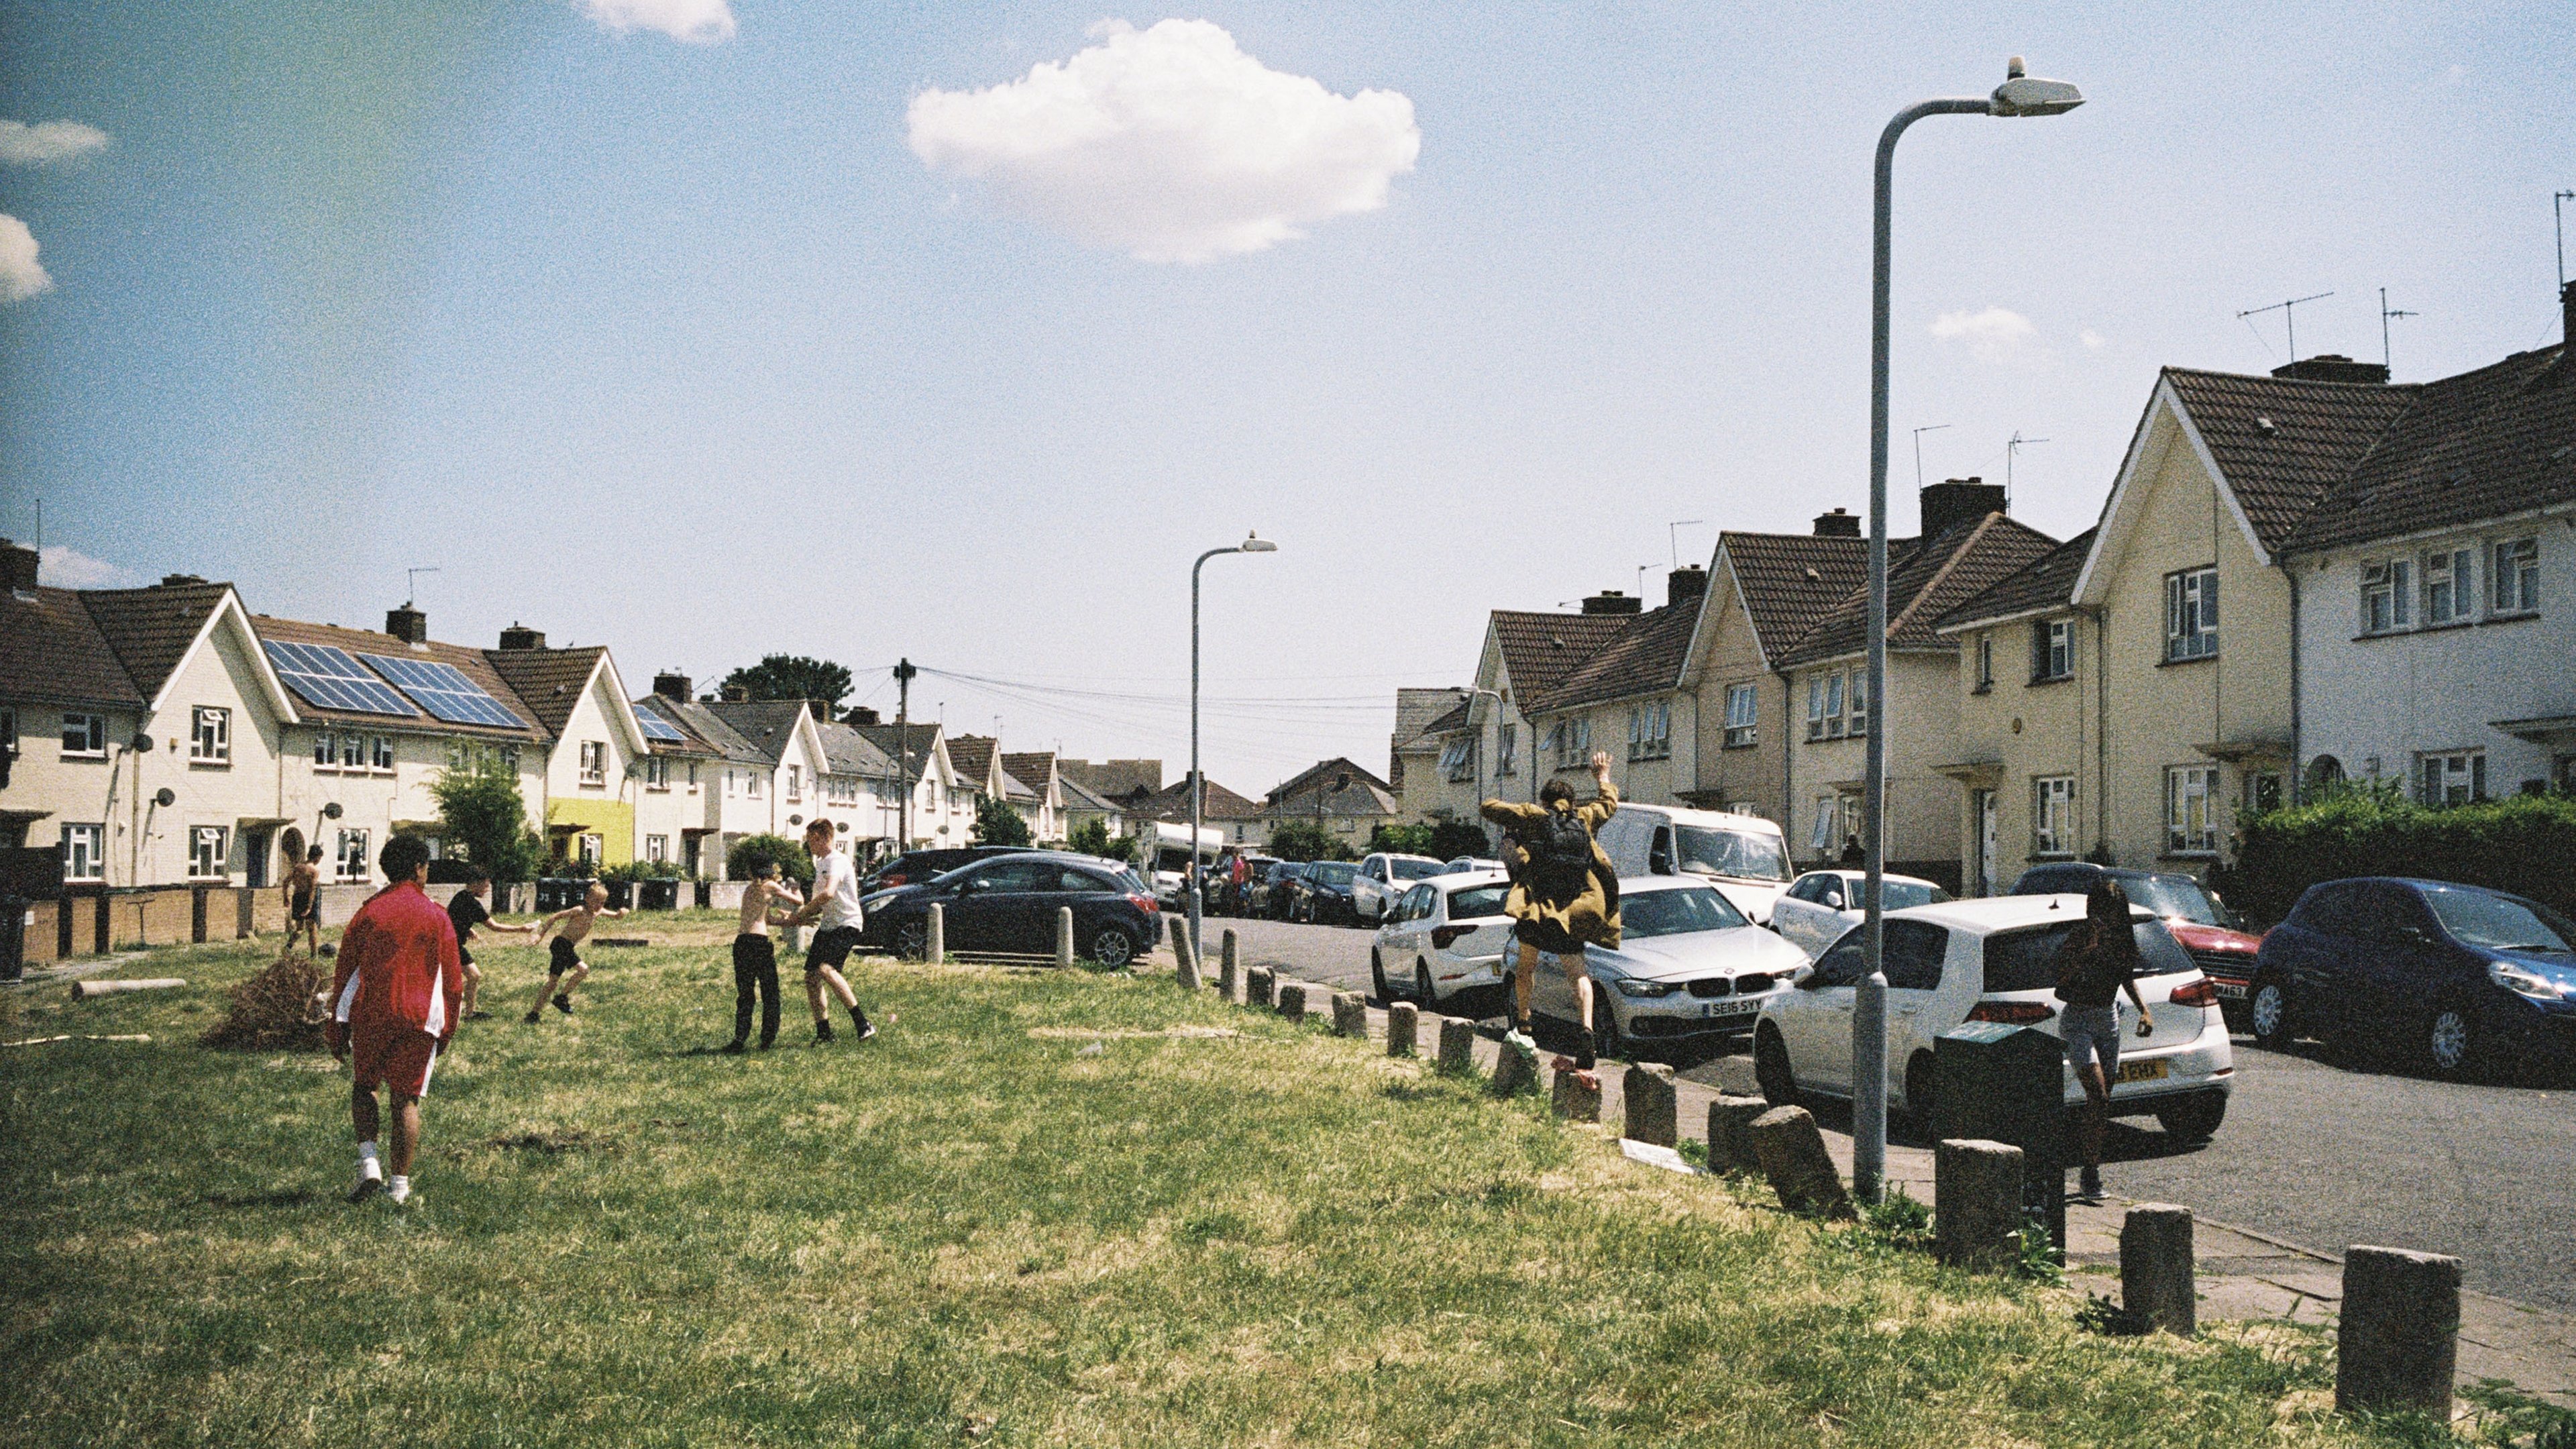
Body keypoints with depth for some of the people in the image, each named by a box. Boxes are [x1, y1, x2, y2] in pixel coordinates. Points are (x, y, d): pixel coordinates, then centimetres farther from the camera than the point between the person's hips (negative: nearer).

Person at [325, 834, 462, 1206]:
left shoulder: (367, 913, 3)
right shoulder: (437, 917, 1)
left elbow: (344, 975, 5)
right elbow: (453, 982, 4)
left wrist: (338, 1028, 12)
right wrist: (447, 1029, 14)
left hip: (369, 1017, 1)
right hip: (419, 1021, -1)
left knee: (363, 1087, 18)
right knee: (407, 1099, 5)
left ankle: (369, 1164, 1)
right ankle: (400, 1184, 6)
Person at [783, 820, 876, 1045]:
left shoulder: (838, 861, -13)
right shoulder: (820, 864, 20)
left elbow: (828, 894, -29)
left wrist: (801, 914, -20)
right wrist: (803, 916, 11)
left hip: (847, 924, -10)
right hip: (826, 925, 10)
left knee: (826, 969, -28)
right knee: (811, 978, 4)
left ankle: (862, 1023, -26)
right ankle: (823, 1032, 14)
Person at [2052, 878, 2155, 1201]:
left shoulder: (2123, 938, 4)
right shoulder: (2078, 937, -15)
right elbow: (2062, 979, -26)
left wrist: (2143, 1010, 7)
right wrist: (2087, 950, -33)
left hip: (2109, 1019, 6)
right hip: (2078, 1020, -6)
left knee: (2101, 1101, 8)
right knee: (2098, 1096, -18)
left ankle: (2090, 1170, 18)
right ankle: (2092, 1172, -13)